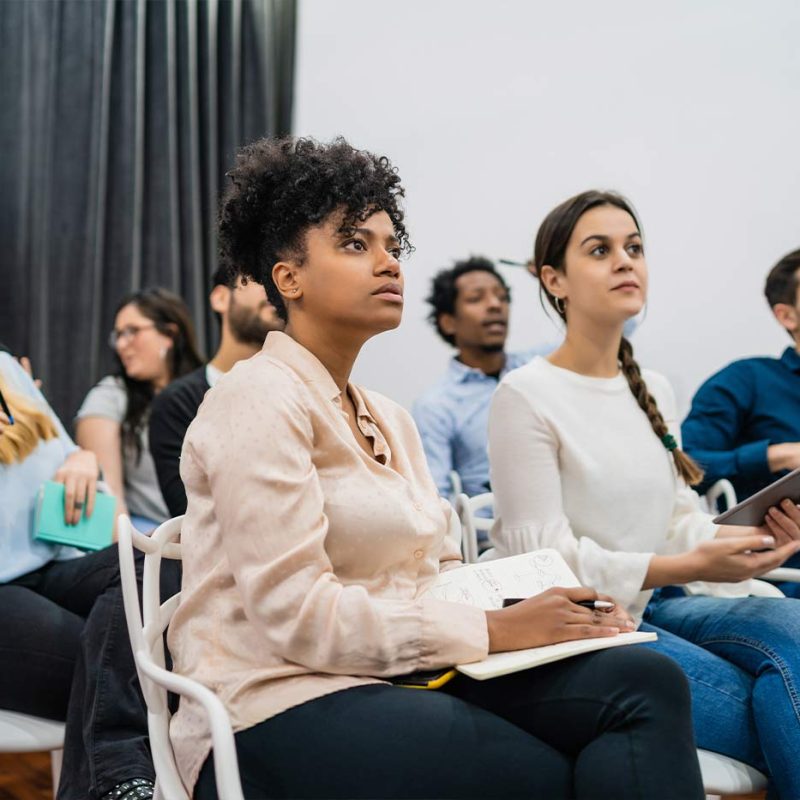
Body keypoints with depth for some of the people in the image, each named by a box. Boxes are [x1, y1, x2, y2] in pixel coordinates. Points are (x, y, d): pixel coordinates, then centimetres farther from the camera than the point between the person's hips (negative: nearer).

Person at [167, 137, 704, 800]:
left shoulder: (391, 421, 19)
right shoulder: (260, 398, -8)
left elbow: (438, 569, 16)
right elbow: (294, 613, -17)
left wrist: (557, 610, -5)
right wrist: (493, 631, -16)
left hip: (400, 677, 8)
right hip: (285, 704, -7)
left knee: (643, 681, -17)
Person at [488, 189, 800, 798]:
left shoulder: (654, 392, 12)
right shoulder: (526, 395, -9)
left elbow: (682, 522, 13)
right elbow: (544, 554, -13)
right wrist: (690, 566, -22)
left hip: (653, 605, 6)